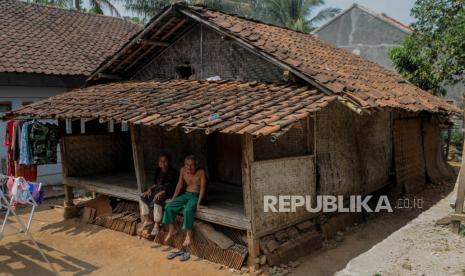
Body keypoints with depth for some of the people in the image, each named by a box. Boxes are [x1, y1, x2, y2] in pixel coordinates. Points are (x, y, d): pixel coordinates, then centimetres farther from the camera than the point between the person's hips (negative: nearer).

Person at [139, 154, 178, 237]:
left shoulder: (173, 172, -10)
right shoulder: (158, 171, 13)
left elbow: (172, 186, -17)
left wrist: (161, 192, -27)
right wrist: (150, 189, -1)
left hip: (167, 192, -8)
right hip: (157, 190, 8)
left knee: (157, 201, -34)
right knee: (142, 198, -7)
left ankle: (157, 225, -26)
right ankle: (147, 220, -1)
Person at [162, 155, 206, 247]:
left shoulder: (201, 172, -13)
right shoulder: (183, 171, 2)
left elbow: (202, 188, -16)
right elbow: (179, 185, 9)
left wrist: (198, 203, -24)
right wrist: (173, 199, 3)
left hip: (196, 196, -5)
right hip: (186, 195, 6)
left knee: (188, 210, -34)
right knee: (169, 207, -14)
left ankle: (189, 234, -17)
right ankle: (171, 231, 0)